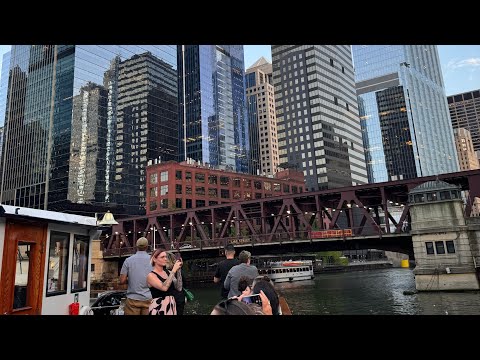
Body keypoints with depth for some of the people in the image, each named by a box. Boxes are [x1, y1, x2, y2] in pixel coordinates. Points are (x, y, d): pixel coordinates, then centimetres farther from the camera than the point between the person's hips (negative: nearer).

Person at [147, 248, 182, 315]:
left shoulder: (168, 272, 6)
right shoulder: (151, 275, -10)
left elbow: (178, 288, -3)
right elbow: (164, 287, -25)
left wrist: (178, 271, -9)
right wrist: (174, 270, -22)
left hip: (171, 306, 5)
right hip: (158, 308, -5)